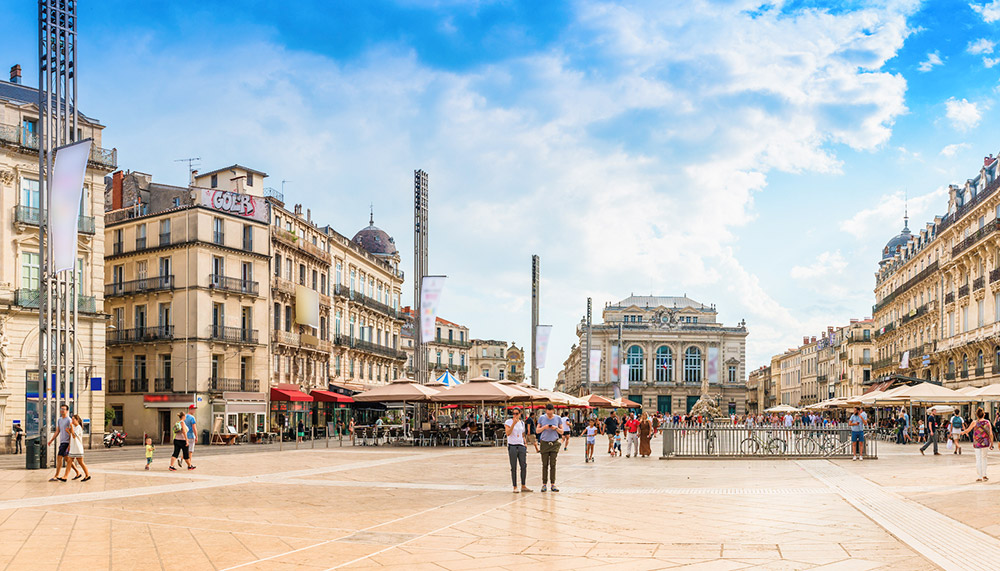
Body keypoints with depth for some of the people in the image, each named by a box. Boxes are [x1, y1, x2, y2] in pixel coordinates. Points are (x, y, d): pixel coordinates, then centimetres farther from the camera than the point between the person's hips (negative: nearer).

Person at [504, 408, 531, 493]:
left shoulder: (522, 423, 13)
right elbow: (508, 433, -17)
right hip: (512, 446, -5)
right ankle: (515, 487, 3)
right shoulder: (508, 422, -3)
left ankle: (523, 486, 12)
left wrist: (525, 443, 8)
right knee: (514, 468, -2)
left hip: (521, 446, 5)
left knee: (524, 466, 2)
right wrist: (514, 423, -23)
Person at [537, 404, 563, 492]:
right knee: (545, 465, -1)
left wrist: (556, 428, -11)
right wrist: (544, 427, -11)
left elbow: (562, 432, 9)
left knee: (553, 465, -1)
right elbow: (537, 431, 8)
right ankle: (544, 484, 3)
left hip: (554, 443, 0)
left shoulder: (558, 418, 5)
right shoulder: (541, 418, 4)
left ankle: (553, 484, 2)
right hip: (544, 443, 0)